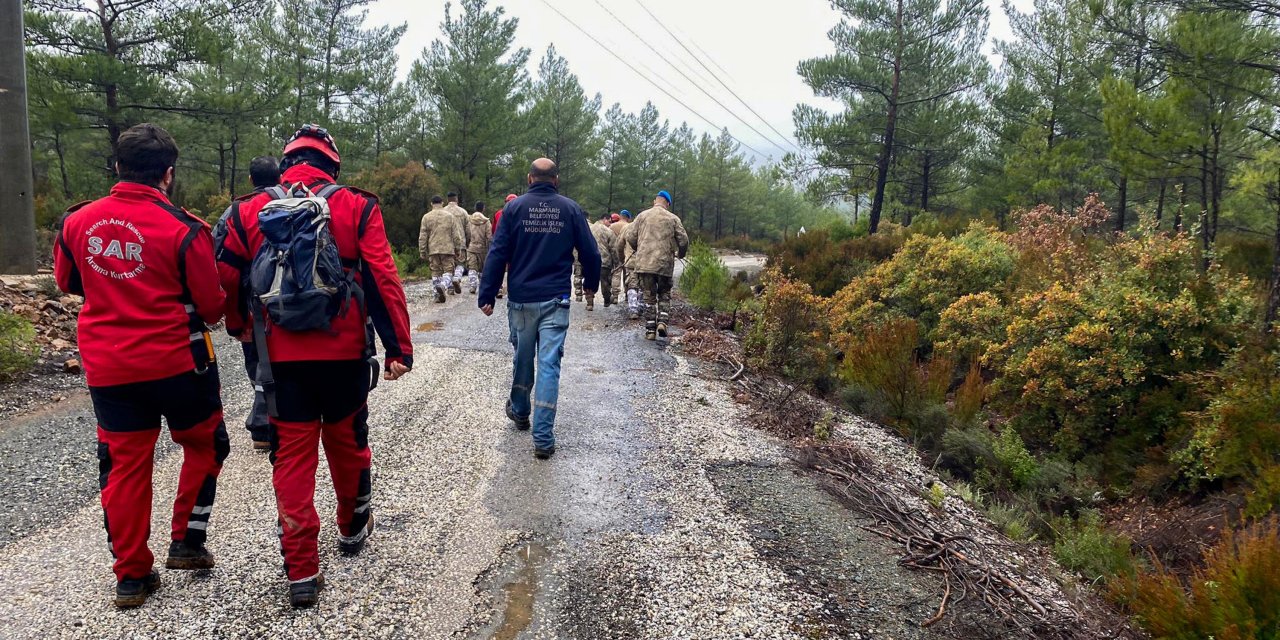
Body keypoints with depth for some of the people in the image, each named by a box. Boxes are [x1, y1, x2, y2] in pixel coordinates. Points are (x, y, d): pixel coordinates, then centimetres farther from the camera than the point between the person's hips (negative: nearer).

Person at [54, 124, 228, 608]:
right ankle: (187, 541, 17)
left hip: (107, 367, 4)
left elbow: (67, 281, 17)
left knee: (124, 463, 12)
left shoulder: (78, 221, -1)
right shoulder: (183, 229, -15)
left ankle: (131, 576, 18)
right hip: (176, 361, -4)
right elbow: (211, 304, -8)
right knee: (205, 444, 18)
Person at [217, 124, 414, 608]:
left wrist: (239, 326, 29)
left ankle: (302, 571, 8)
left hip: (282, 357, 1)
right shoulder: (357, 208, -3)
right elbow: (383, 281, -9)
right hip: (345, 353, 0)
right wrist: (399, 347, -7)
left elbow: (230, 280, 10)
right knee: (347, 443, 18)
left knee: (292, 456, 7)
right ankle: (353, 529, 39)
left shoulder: (252, 211, 2)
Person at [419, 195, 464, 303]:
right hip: (448, 249, -1)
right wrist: (457, 248, 11)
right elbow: (456, 234, 2)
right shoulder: (449, 216, 1)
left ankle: (438, 294, 8)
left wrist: (422, 252, 10)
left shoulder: (426, 217, 4)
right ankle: (442, 286, -27)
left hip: (433, 250, 2)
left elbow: (422, 237, 4)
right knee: (448, 270, 0)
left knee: (436, 273, 9)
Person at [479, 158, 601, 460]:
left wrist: (487, 296, -2)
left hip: (521, 299, 1)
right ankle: (543, 439, -3)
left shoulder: (515, 207, -1)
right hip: (555, 300, -1)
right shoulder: (570, 209, 0)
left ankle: (520, 412, 40)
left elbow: (497, 254, -5)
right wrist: (591, 284, 21)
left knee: (523, 358, 19)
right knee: (549, 364, -1)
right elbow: (590, 253, 3)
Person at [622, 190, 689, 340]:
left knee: (649, 297, 9)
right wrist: (680, 254, 21)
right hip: (665, 264, 0)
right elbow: (683, 240, 1)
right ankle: (662, 322, -4)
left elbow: (629, 236, 2)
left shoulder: (643, 215, 5)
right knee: (664, 295, 16)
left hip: (644, 262, 1)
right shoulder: (673, 218, 4)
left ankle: (650, 330, 9)